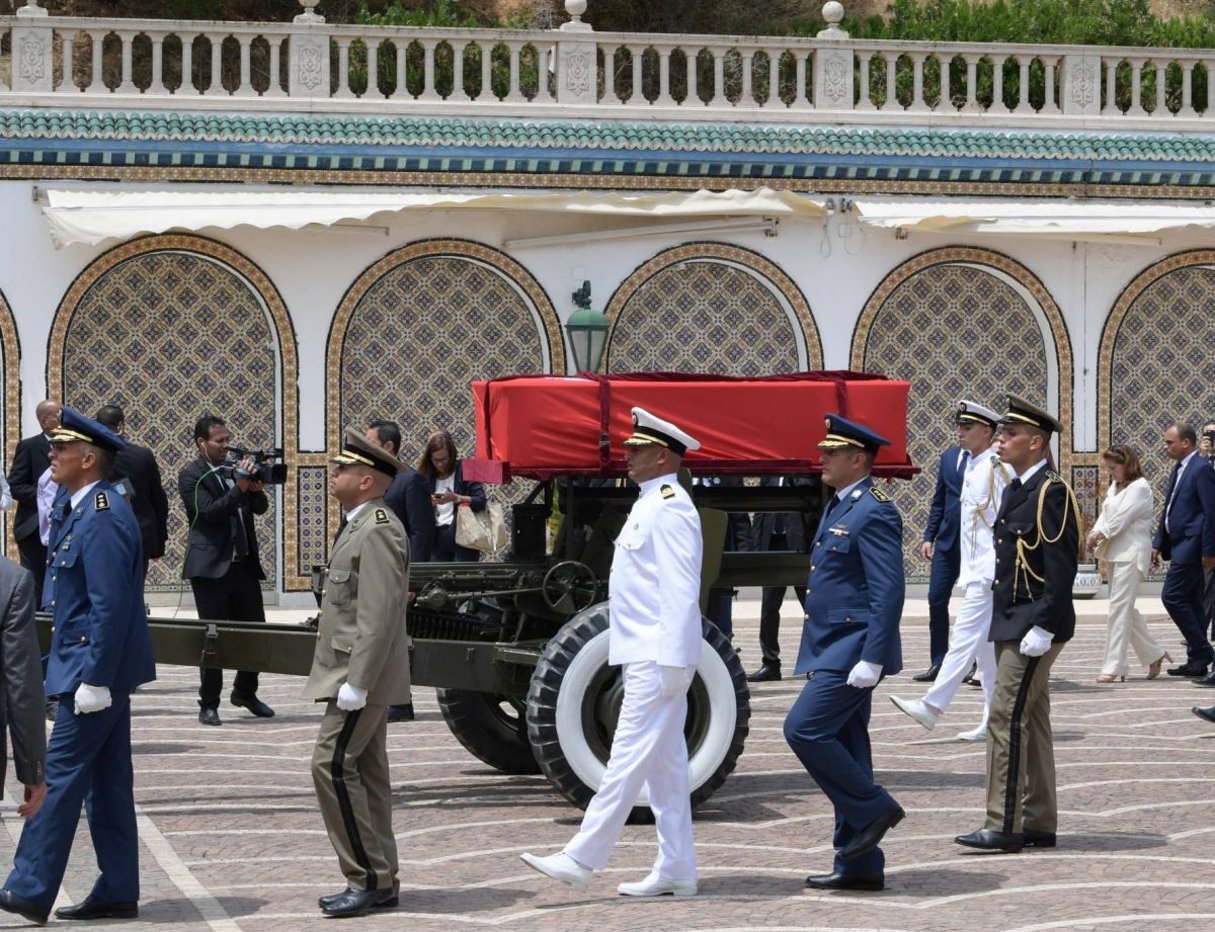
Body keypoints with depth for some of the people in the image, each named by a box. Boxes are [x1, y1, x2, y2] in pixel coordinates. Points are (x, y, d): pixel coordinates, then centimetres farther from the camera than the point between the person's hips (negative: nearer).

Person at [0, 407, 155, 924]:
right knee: (106, 782, 11)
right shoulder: (82, 511, 14)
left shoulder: (103, 519, -19)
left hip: (94, 668, -10)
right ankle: (117, 892, 16)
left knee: (61, 775, -7)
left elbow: (111, 606, -23)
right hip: (97, 668, 10)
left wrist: (94, 679, -23)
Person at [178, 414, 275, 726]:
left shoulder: (234, 471, 13)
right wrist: (240, 487, -21)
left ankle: (245, 692, 27)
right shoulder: (191, 476, -6)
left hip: (244, 564, 6)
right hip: (211, 567, -6)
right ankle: (208, 705, 6)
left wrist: (256, 489, -7)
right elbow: (208, 512, -18)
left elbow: (260, 508, 14)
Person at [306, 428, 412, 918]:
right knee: (365, 771, 12)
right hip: (357, 675, 11)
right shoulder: (359, 527, 16)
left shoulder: (378, 531, -18)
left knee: (333, 765, -12)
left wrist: (355, 684, -25)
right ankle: (378, 880, 16)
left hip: (363, 675, -11)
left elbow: (378, 615, -24)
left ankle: (368, 878, -9)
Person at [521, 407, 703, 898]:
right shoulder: (650, 505, 18)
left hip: (658, 658, -11)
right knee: (665, 764, 10)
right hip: (645, 655, 11)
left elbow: (681, 590, -21)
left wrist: (673, 661, -24)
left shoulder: (670, 508, -14)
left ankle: (581, 859, -10)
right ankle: (676, 871, 12)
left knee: (629, 756, -9)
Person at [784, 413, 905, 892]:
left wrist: (871, 659, -24)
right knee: (843, 749, 9)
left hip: (852, 651, -10)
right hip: (832, 650, 10)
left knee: (804, 729, -15)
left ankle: (872, 807, -2)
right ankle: (859, 865, 12)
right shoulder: (839, 507, 16)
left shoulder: (874, 513, -14)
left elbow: (889, 591, -20)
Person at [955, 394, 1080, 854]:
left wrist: (1041, 627, -23)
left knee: (1006, 718, -11)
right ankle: (1039, 824, 17)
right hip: (1011, 625, 10)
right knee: (1030, 721, 12)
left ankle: (1003, 825, -9)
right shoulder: (1015, 490, 15)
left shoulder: (1052, 493, -14)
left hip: (1034, 626, -10)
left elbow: (1061, 569, -19)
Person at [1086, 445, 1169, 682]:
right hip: (1116, 553, 9)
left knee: (1119, 607, -11)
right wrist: (1095, 533, -7)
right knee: (1126, 609, 13)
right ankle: (1154, 654, 25)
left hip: (1131, 553, -9)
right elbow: (1105, 514, 10)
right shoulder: (1115, 486, 17)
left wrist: (1100, 535, -9)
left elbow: (1122, 518, -15)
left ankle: (1113, 666, -12)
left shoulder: (1140, 488, -10)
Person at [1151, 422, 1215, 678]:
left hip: (1191, 546, -10)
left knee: (1172, 596, -13)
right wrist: (1158, 543, 18)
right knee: (1190, 601, 10)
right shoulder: (1178, 469, 16)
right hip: (1179, 545, 10)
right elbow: (1168, 511, 22)